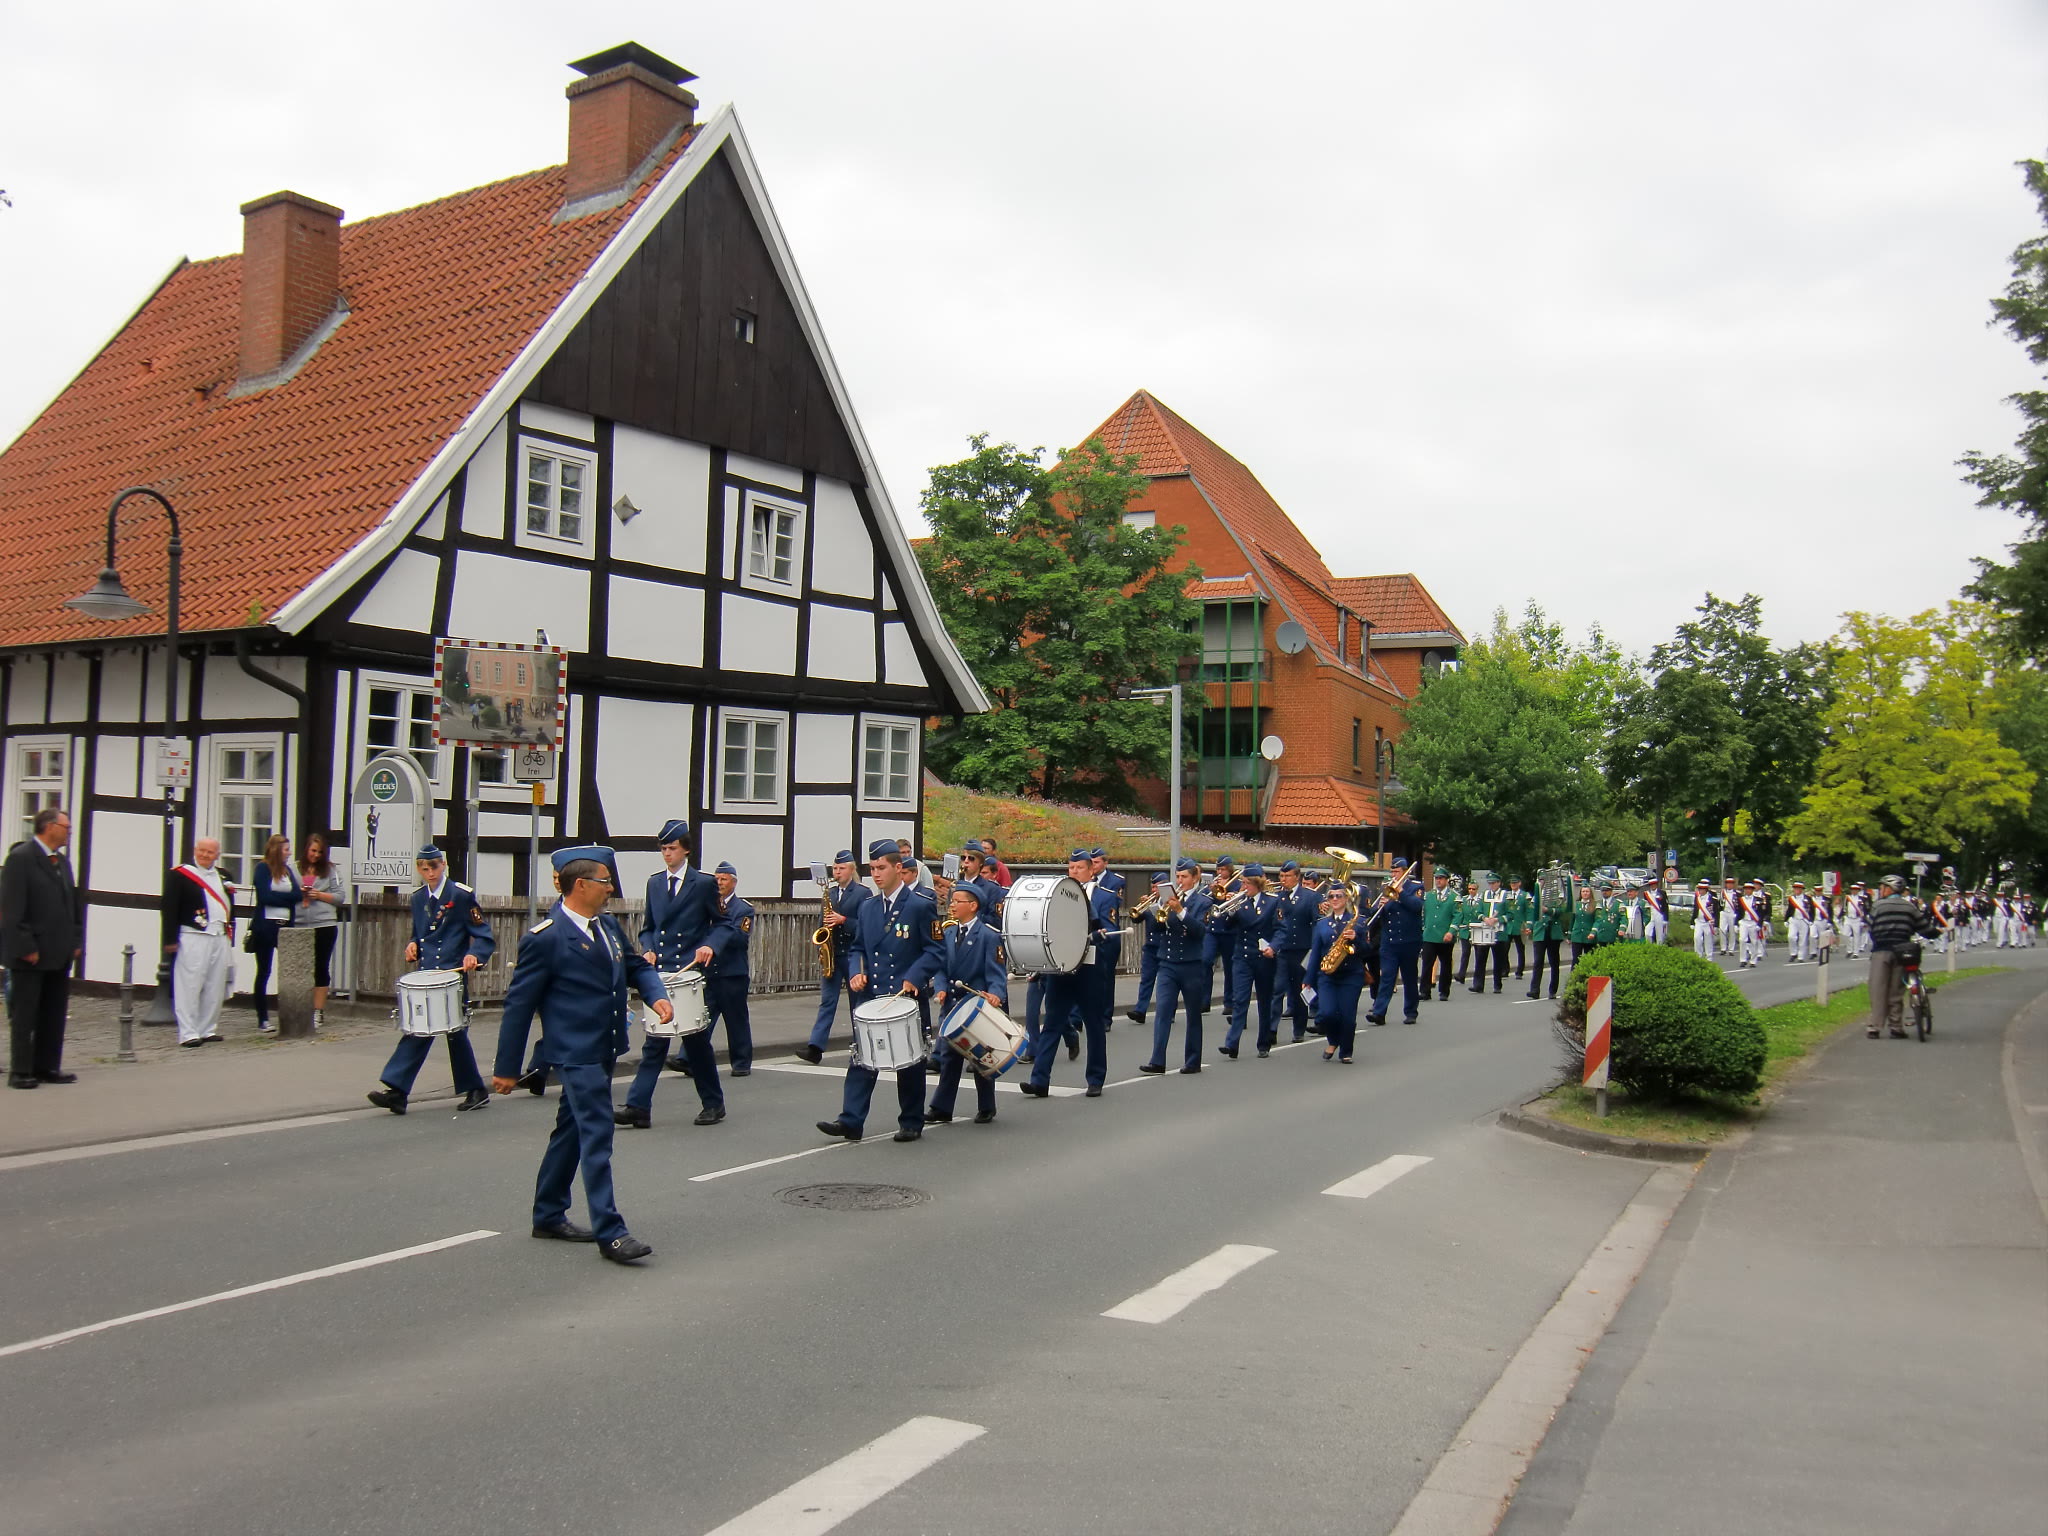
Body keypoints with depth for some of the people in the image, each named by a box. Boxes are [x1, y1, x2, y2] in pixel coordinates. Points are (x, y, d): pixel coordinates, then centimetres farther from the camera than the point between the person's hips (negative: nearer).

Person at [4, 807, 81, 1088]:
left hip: (60, 953, 7)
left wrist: (77, 941, 10)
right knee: (25, 1015, 1)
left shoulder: (62, 861, 13)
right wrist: (26, 948, -17)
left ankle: (48, 1067, 18)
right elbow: (12, 907, -14)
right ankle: (21, 1071, 8)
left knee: (55, 1014, 10)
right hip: (31, 955, -7)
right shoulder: (20, 857, -10)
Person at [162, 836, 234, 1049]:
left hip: (220, 939, 6)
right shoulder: (179, 875, -1)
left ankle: (208, 1029, 16)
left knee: (215, 988, 8)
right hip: (193, 939, -6)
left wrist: (230, 938, 15)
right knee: (189, 986, -6)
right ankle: (188, 1033, -3)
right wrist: (170, 940, -11)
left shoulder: (223, 877, 16)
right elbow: (169, 908, -5)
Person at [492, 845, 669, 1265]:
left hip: (604, 1050, 9)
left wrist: (656, 994, -3)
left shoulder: (609, 925, 8)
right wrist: (506, 1068, -8)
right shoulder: (545, 938, -15)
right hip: (575, 1053, -8)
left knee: (571, 1132, 18)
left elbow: (636, 965, 20)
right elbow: (519, 1003, -11)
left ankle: (549, 1216, 31)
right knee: (597, 1136, -9)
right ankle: (609, 1232, -5)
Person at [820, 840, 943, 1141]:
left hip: (908, 998, -5)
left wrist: (914, 978, -22)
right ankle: (851, 1121, 0)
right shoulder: (867, 907, 11)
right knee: (861, 1059, -1)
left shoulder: (921, 905, -7)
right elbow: (857, 948, 17)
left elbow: (935, 951, -8)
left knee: (910, 1063, 6)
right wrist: (856, 972, -3)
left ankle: (911, 1123, 17)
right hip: (871, 996, 5)